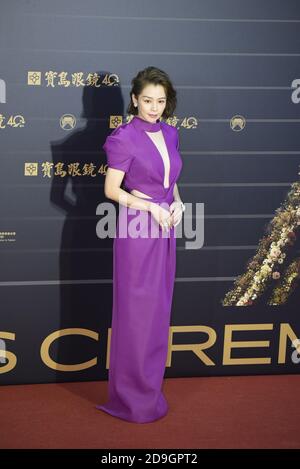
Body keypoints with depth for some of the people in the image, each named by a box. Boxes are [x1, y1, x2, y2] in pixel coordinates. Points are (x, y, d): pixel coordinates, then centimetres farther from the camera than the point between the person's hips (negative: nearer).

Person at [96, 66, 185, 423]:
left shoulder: (169, 133, 10)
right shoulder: (125, 137, -11)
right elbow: (111, 190, -12)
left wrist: (177, 202, 0)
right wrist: (151, 207, -17)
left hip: (165, 228, 7)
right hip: (136, 228, -7)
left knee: (159, 307, 13)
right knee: (136, 310, 0)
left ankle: (151, 381, 27)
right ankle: (133, 396, 13)